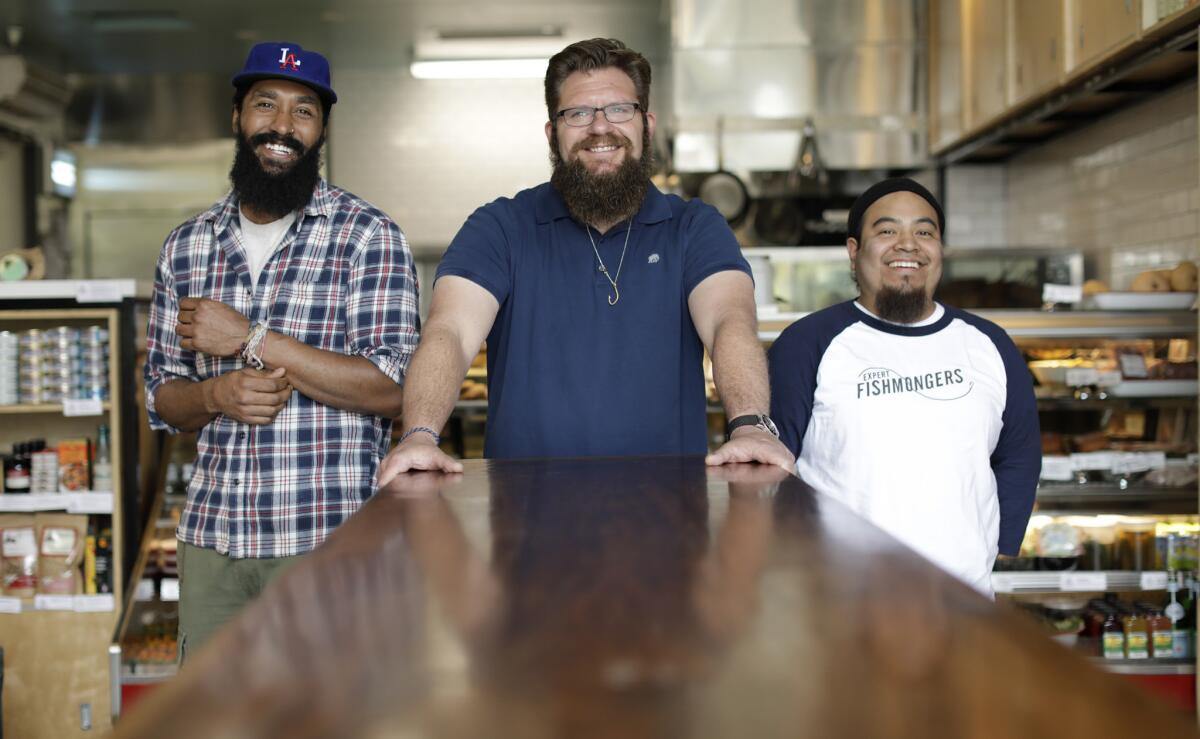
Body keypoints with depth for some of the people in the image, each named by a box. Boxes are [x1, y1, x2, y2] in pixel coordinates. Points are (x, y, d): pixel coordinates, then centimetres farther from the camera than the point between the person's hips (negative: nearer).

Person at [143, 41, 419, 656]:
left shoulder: (368, 236, -5)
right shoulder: (185, 247, 11)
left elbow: (393, 387, -14)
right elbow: (161, 396, 14)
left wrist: (250, 339, -16)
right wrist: (218, 394, -9)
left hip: (328, 540, -4)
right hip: (211, 536, 4)